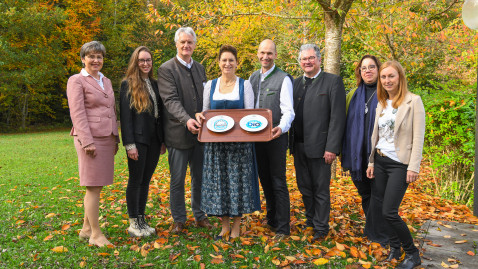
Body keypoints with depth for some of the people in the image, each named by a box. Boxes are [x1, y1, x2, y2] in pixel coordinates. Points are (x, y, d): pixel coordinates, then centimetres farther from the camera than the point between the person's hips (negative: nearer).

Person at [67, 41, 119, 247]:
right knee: (93, 187, -4)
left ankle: (86, 229, 22)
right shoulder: (76, 81, -2)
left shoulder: (106, 81, 19)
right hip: (90, 137, -7)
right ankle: (96, 235, 4)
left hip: (107, 137, 7)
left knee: (96, 185, 11)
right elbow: (77, 113, -10)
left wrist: (115, 138, 18)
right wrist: (87, 142, -17)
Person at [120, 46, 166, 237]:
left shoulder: (154, 84, 14)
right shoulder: (128, 84, -4)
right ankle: (133, 223, 12)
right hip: (138, 139, -6)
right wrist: (129, 144, -15)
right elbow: (125, 116, -9)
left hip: (153, 139, 6)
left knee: (146, 180, 11)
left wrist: (163, 140, 13)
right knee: (135, 180, 1)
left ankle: (141, 220, 22)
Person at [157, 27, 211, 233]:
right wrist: (186, 119, -31)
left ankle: (200, 216, 30)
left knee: (200, 177, 14)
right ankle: (178, 220, 21)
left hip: (199, 132, 5)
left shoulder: (200, 68, 14)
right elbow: (171, 100, -16)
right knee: (177, 180, 6)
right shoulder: (166, 69, -5)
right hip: (178, 133, -5)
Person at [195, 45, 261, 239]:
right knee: (218, 181, 5)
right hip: (216, 141, 2)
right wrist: (199, 116, -11)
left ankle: (236, 226, 14)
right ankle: (224, 225, 20)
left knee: (238, 180, 1)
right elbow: (205, 111, 12)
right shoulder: (210, 85, 9)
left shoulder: (245, 85, 3)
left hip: (239, 141, -2)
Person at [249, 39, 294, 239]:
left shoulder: (283, 79, -9)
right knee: (265, 180, 17)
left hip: (276, 137, -6)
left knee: (278, 183, -2)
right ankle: (271, 219, 33)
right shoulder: (253, 78, 12)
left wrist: (281, 128, -33)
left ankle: (283, 228, 8)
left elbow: (288, 111, -15)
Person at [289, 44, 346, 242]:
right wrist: (291, 143, 6)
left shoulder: (333, 82, -5)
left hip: (319, 146, -6)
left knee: (321, 189, 5)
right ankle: (310, 220, 35)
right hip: (298, 146, 6)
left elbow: (337, 117, -11)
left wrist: (332, 148, -16)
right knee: (304, 188, 17)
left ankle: (321, 228, 20)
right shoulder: (296, 83, 12)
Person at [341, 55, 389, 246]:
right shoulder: (354, 95, 13)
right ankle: (371, 229, 30)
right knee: (365, 194, 14)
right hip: (358, 154, 4)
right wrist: (345, 154, 9)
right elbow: (346, 124, 14)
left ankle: (378, 235, 13)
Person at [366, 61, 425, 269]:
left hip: (400, 164, -6)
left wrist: (414, 167, -15)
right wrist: (371, 162, 12)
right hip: (380, 161, 6)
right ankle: (395, 247, 26)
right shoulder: (382, 104, 11)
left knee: (389, 212, -9)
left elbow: (418, 138, -11)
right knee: (381, 209, 8)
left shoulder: (413, 101, -7)